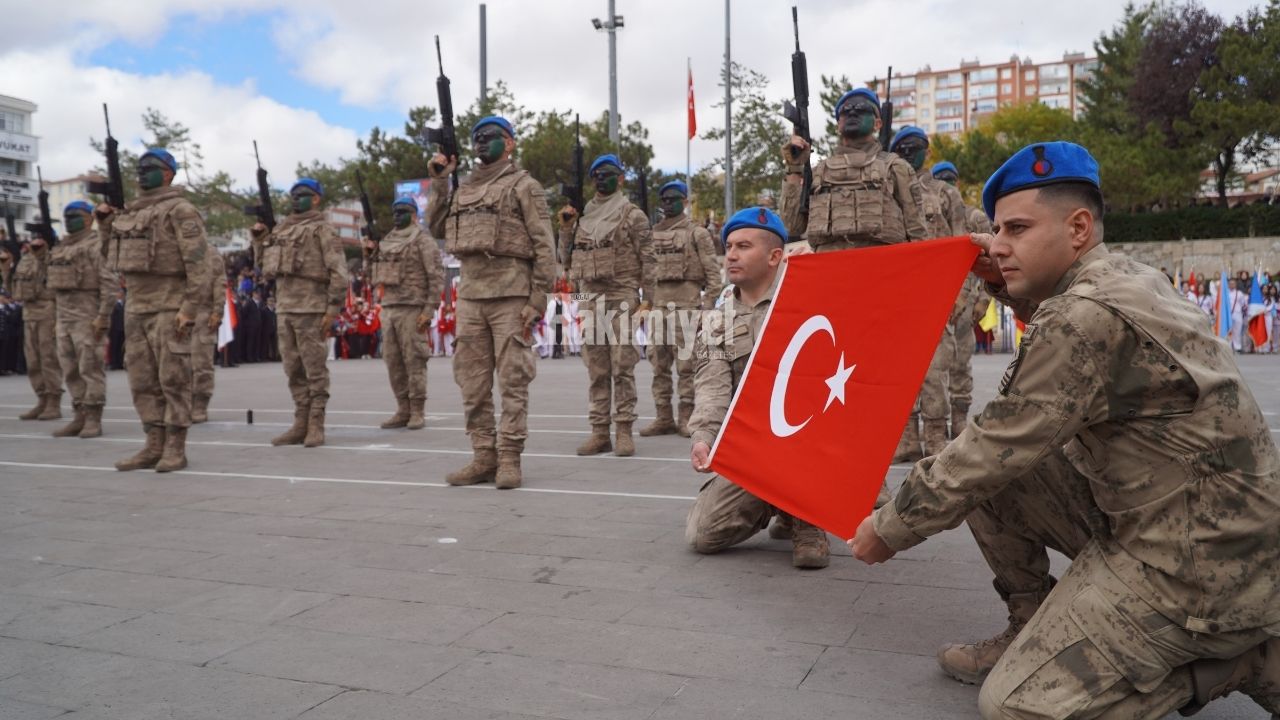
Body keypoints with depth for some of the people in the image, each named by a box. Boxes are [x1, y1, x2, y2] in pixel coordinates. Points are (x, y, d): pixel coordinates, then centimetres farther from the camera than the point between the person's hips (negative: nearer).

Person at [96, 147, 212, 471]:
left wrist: (189, 308, -20)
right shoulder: (131, 210, 18)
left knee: (173, 379, -5)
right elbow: (116, 250, 31)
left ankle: (175, 449, 0)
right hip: (135, 307, 8)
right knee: (142, 380, 8)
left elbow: (198, 264, -14)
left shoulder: (181, 210, -7)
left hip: (169, 308, -8)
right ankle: (154, 447, 14)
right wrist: (105, 221, 15)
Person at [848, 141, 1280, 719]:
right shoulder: (1127, 278, 6)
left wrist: (890, 528, -6)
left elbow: (991, 451, -19)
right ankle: (1032, 632, 17)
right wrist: (1005, 282, 13)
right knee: (991, 476, 5)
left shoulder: (1088, 314, -24)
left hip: (1198, 563, -10)